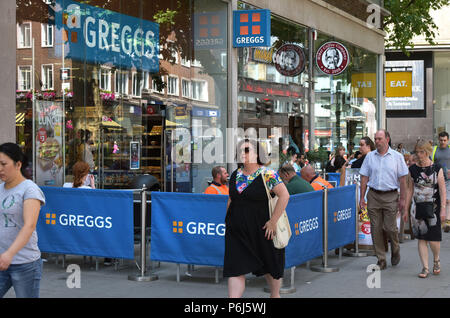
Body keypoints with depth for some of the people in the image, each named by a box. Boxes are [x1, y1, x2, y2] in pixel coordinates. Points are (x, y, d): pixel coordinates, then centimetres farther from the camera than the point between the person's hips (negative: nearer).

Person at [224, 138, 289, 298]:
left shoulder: (267, 175, -11)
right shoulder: (235, 175, 8)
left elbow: (284, 195, -16)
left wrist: (273, 222, -19)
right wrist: (228, 221, 16)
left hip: (261, 231, -4)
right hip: (237, 232, 4)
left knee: (270, 266, 13)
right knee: (235, 269, -4)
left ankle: (275, 294, 37)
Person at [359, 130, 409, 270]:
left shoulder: (397, 157, 2)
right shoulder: (370, 157, 8)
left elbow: (402, 179, 2)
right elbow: (364, 178, 9)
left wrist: (402, 199, -3)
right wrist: (362, 197, 4)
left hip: (390, 196, -2)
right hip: (373, 196, 2)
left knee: (390, 228, -5)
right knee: (376, 229, 1)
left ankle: (395, 250, 26)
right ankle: (381, 260, 9)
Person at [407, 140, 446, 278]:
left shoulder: (436, 168, -3)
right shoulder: (413, 169, 4)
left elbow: (442, 190, -3)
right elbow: (410, 189, 9)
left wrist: (443, 209, -8)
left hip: (433, 207, -2)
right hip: (418, 207, 2)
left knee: (433, 238, -4)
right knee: (421, 238, 1)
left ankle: (436, 260, 26)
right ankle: (425, 268, 7)